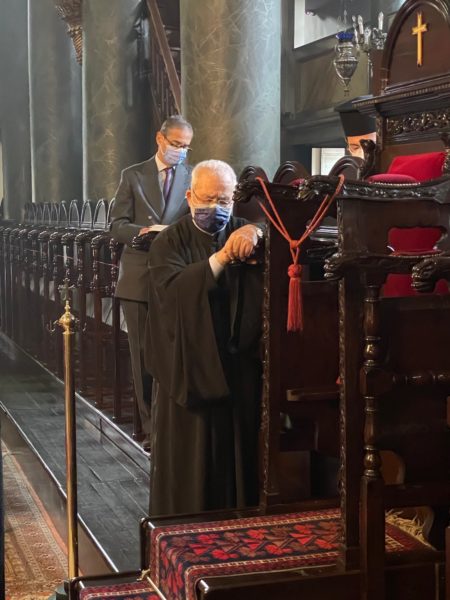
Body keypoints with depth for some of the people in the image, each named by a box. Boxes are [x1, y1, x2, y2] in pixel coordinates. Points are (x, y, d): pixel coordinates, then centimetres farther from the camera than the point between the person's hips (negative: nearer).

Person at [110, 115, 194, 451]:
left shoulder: (194, 178, 7)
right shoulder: (133, 176, 7)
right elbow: (117, 225, 2)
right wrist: (145, 231, -18)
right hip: (139, 280, 1)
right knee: (144, 357, 5)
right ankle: (151, 428, 14)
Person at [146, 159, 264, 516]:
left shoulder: (246, 237, 7)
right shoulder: (170, 242, 1)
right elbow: (173, 290, -18)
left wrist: (257, 232, -30)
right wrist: (221, 257, -26)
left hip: (239, 366, 2)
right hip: (186, 367, -2)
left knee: (236, 454, 7)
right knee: (188, 457, 3)